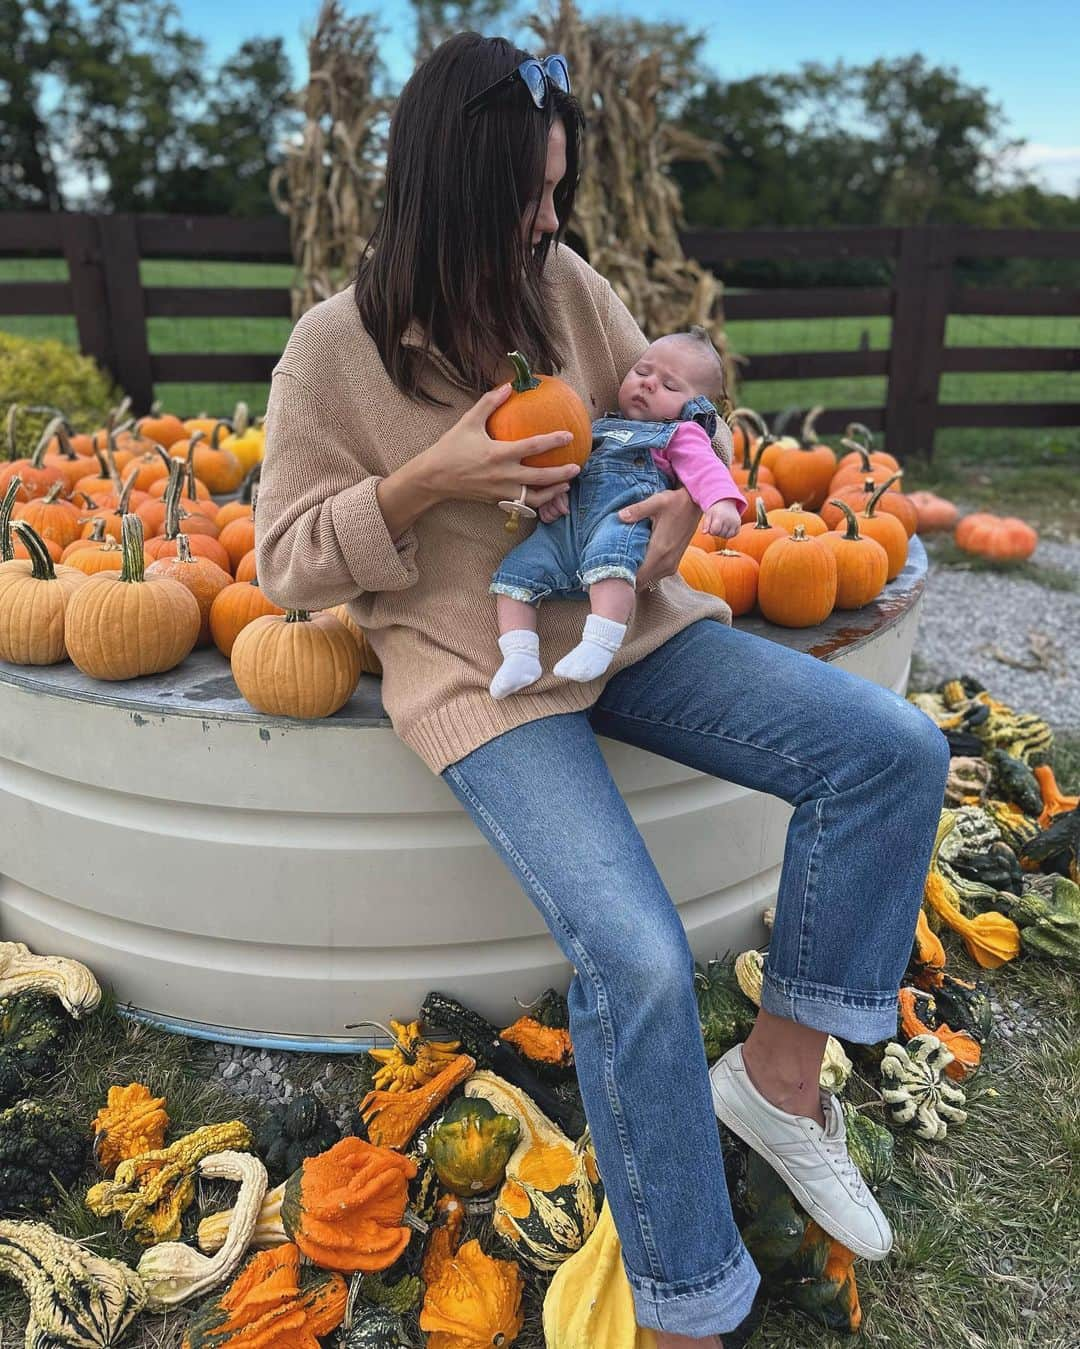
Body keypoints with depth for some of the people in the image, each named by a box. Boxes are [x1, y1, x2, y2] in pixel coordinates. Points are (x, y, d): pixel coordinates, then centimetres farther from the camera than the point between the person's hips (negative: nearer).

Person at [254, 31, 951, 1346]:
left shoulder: (564, 281, 6)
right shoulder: (336, 347, -5)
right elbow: (287, 561, -3)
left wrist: (679, 500, -8)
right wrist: (431, 481, -18)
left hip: (628, 621, 6)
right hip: (481, 670, -5)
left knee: (896, 751, -11)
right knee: (635, 958, -26)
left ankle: (779, 1070, 4)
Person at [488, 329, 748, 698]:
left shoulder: (681, 434, 18)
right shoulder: (599, 426, 36)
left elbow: (705, 467, 0)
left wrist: (723, 502, -23)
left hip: (623, 517, -6)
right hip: (566, 521, 6)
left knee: (609, 555, -39)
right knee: (516, 569, -14)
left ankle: (598, 644, -47)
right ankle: (519, 655, -18)